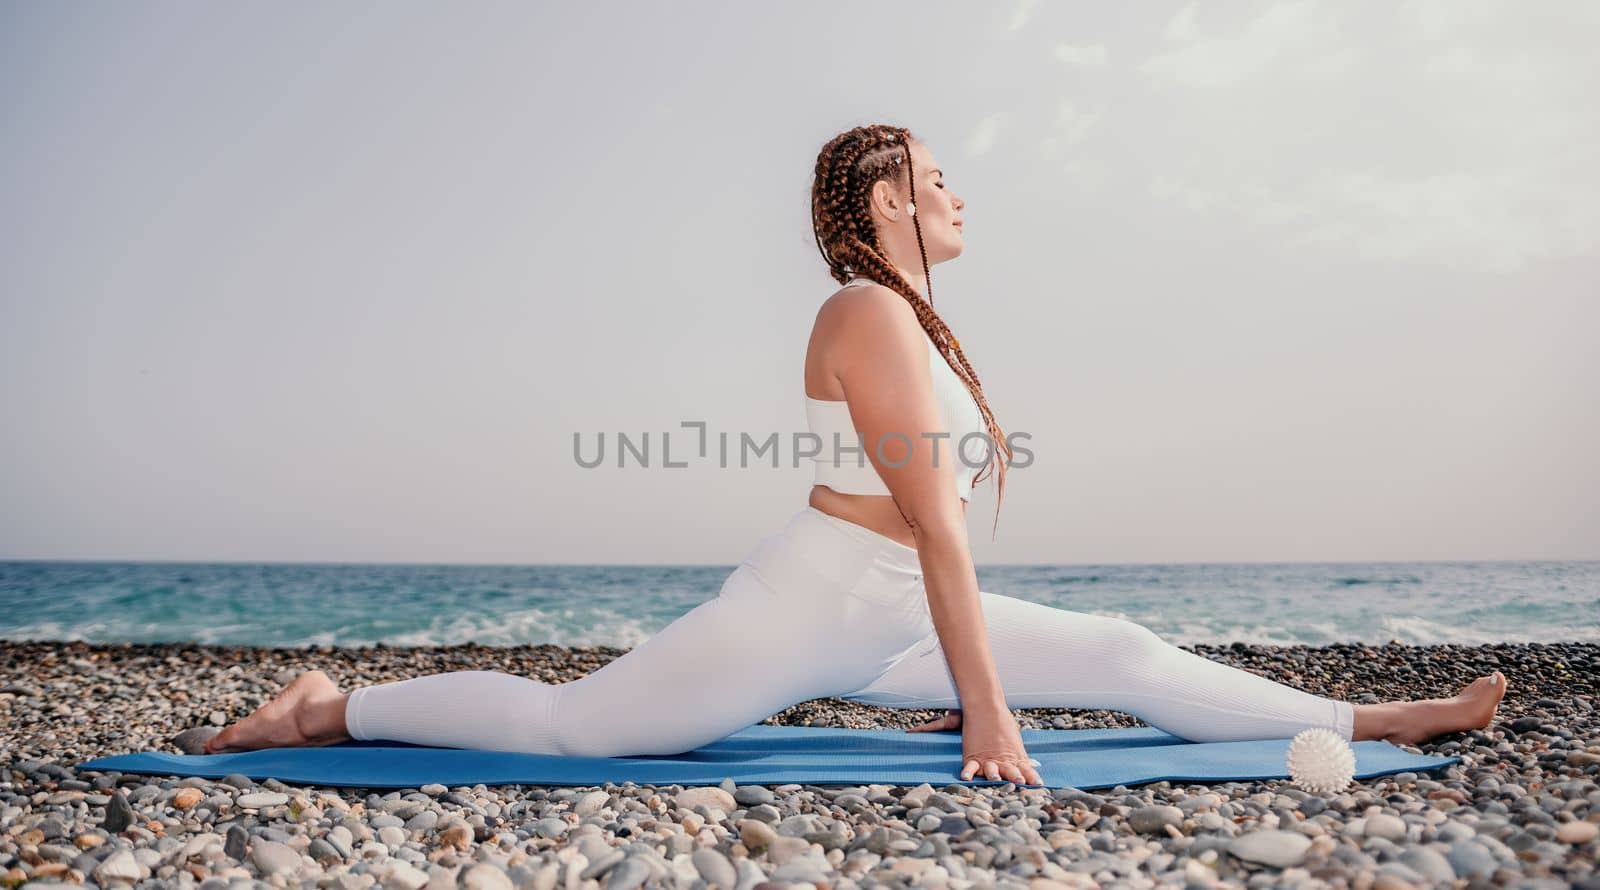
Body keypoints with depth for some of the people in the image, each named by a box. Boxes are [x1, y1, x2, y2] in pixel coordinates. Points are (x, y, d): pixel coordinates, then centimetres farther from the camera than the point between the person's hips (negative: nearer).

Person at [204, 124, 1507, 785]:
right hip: (804, 611, -9)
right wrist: (989, 704, -20)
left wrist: (975, 681, 18)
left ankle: (1367, 720, 17)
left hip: (885, 629, 9)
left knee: (1125, 656, 7)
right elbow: (935, 523, -21)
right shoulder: (871, 315, -16)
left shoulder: (919, 324, 15)